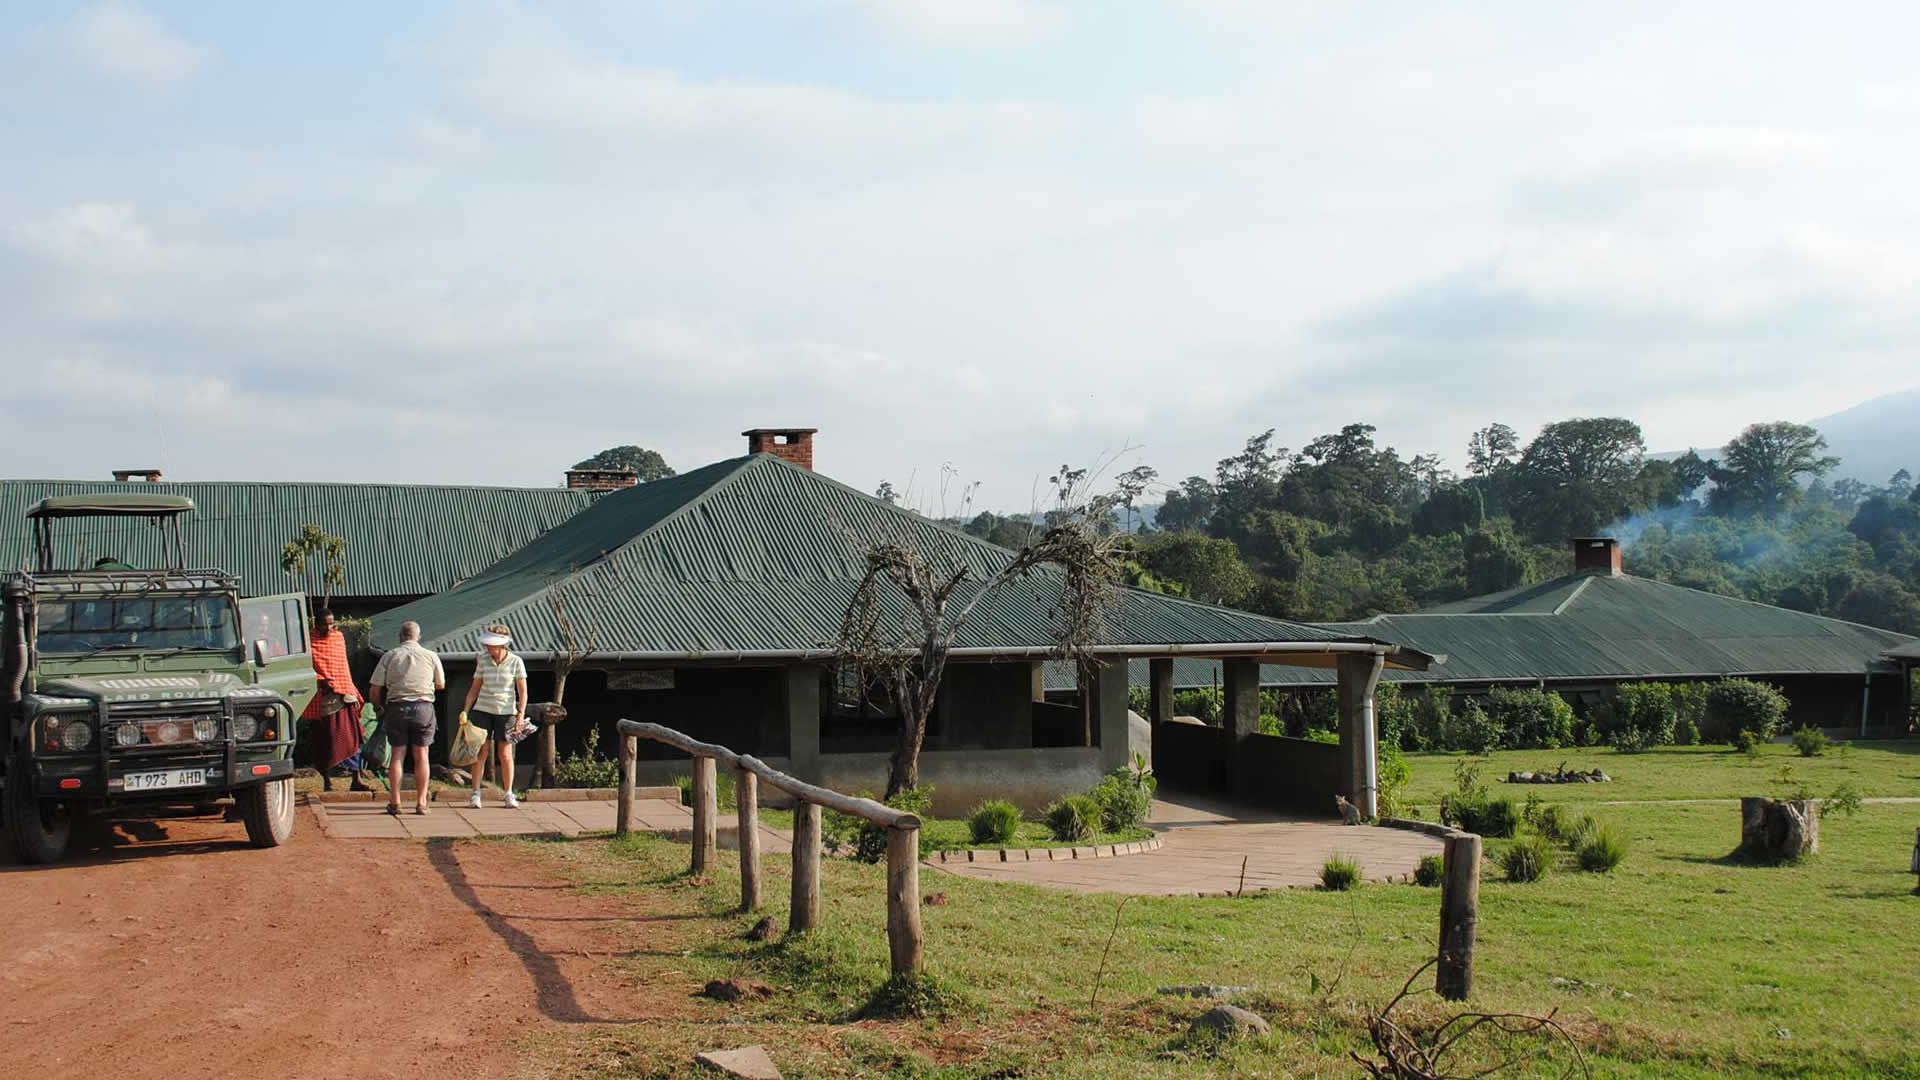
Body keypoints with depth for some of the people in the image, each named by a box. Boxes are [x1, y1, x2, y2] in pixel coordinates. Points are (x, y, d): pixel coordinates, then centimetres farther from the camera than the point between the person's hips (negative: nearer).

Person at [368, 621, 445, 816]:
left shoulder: (389, 656, 3)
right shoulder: (431, 656, 4)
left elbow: (374, 689, 1)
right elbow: (441, 685, 15)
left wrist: (379, 707, 19)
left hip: (396, 707, 0)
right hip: (423, 707, 0)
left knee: (398, 754, 7)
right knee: (421, 755, 6)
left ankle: (395, 802, 6)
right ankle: (421, 803, 5)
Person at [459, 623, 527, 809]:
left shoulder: (515, 662, -4)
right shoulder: (483, 660, 2)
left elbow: (522, 691, -2)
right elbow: (475, 688, 9)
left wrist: (521, 714, -10)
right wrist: (465, 711, 2)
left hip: (506, 712, -1)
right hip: (482, 710, 1)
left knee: (505, 754, -2)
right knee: (480, 752, -4)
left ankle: (508, 794, 9)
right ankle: (475, 794, 2)